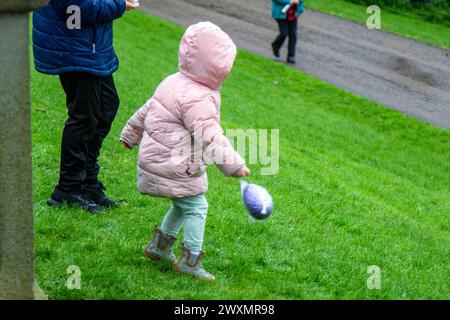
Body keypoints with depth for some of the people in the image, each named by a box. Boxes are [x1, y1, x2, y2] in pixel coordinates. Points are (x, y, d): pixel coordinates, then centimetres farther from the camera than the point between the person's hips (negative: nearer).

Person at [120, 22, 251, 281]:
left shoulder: (174, 83, 7)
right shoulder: (198, 100, -25)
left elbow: (146, 110, 19)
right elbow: (211, 139, -27)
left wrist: (130, 135, 32)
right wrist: (235, 165, -21)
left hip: (155, 159, 10)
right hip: (173, 169, -10)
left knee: (183, 206, 23)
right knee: (196, 207, -3)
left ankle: (160, 245, 34)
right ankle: (190, 260, 1)